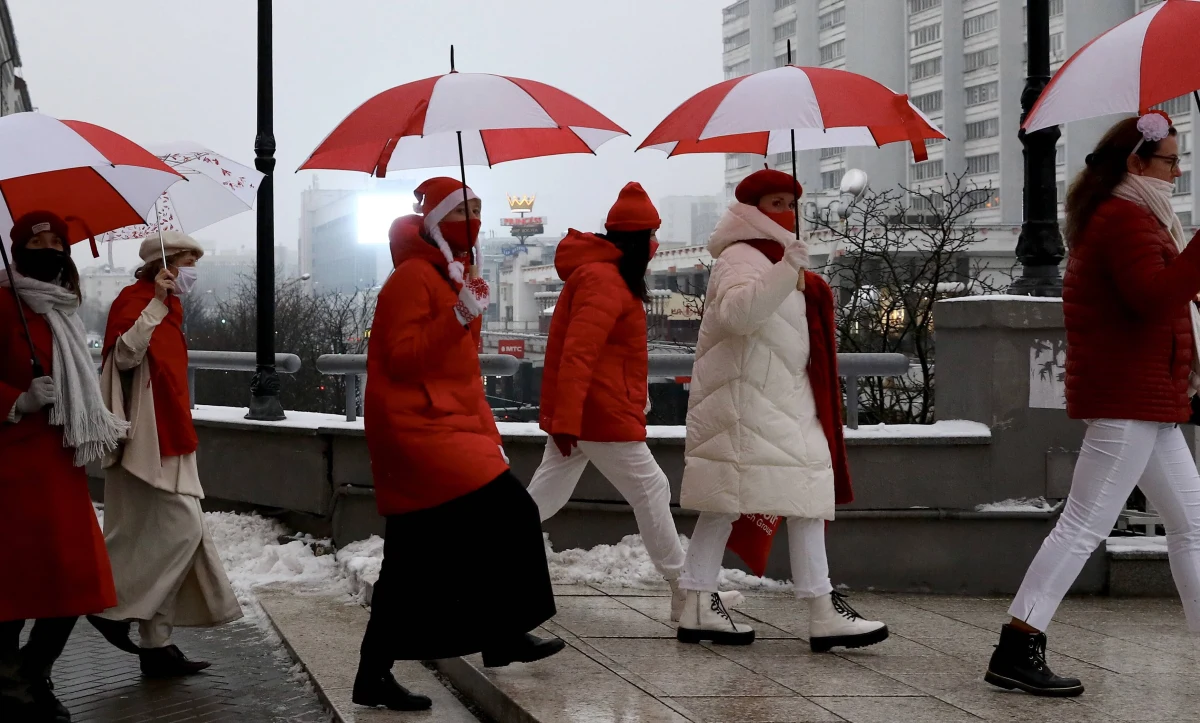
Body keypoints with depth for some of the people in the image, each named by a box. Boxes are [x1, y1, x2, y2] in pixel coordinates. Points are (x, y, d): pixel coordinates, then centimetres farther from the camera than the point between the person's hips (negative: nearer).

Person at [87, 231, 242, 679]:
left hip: (168, 440, 10)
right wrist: (157, 303, -28)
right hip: (148, 440, -10)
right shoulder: (134, 300, -9)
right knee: (181, 529, -14)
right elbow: (125, 355, -24)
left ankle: (157, 645, 10)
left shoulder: (167, 308, 19)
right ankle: (114, 608, -2)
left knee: (162, 539, 8)